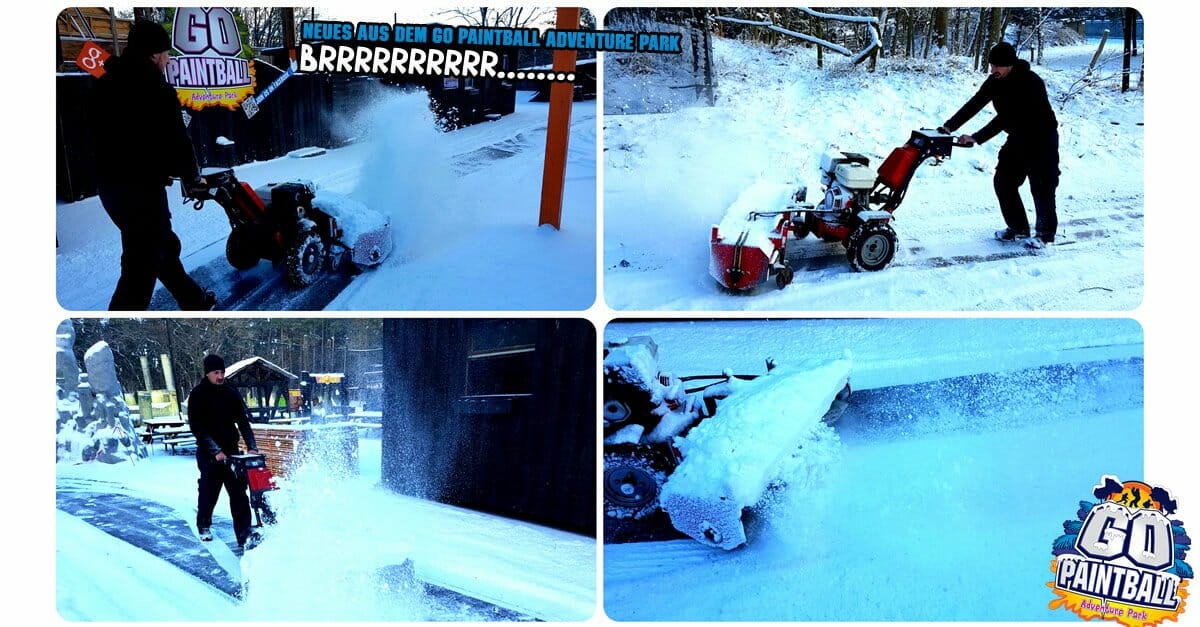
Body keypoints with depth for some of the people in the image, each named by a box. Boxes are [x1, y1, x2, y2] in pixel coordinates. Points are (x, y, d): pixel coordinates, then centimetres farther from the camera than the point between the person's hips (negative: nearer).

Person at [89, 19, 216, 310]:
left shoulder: (105, 84, 10)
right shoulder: (157, 90, -15)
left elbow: (99, 136, 16)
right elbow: (177, 141, -13)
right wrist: (193, 178, 4)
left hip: (110, 182, 10)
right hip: (142, 187, -10)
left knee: (164, 245, 25)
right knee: (141, 266, -6)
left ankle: (194, 301, 40)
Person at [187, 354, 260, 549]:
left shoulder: (231, 393, 6)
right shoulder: (197, 395, -5)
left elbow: (243, 421, 3)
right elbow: (196, 427, -12)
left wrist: (252, 446, -10)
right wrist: (215, 451, -22)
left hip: (231, 450, 3)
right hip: (208, 453, -3)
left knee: (239, 492, -6)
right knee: (209, 491, 6)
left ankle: (244, 534, -8)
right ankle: (204, 526, 32)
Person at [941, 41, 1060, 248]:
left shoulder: (1029, 82, -29)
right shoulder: (996, 81, -5)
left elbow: (1006, 117, -34)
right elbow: (975, 104, -9)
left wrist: (977, 138, -38)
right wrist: (950, 126, -21)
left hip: (1042, 140, -7)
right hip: (1018, 138, 7)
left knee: (1041, 186, -5)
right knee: (1003, 181, 5)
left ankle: (1045, 233, 9)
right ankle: (1018, 228, 17)